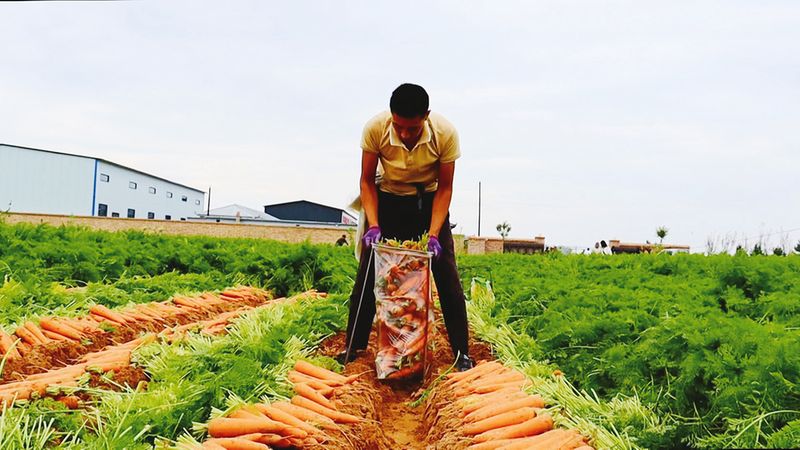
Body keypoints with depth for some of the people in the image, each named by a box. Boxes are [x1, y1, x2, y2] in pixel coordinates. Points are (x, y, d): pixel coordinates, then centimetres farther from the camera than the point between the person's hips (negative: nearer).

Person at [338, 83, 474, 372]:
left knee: (447, 275, -6)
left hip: (429, 201, 0)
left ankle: (461, 351, 5)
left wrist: (433, 234, -25)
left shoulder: (445, 133, -28)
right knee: (368, 272, -1)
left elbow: (444, 188, -17)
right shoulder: (375, 128, -27)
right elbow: (367, 180, -14)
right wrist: (373, 225, -24)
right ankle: (354, 346, 13)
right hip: (388, 199, 1)